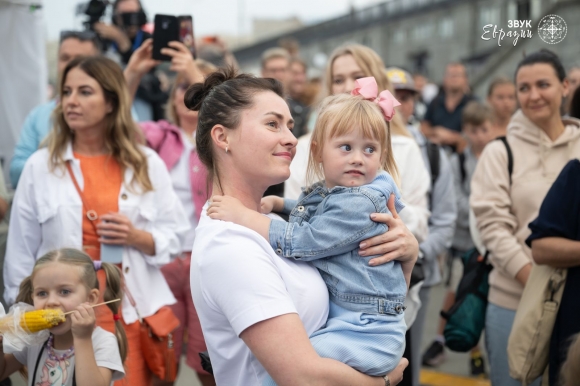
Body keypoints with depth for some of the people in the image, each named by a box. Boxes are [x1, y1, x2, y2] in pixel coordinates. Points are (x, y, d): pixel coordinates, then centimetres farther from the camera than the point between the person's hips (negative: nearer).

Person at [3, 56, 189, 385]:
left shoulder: (147, 164, 3)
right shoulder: (40, 166, 1)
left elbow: (175, 237, 5)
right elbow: (21, 250, 3)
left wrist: (138, 238, -13)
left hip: (133, 313, 1)